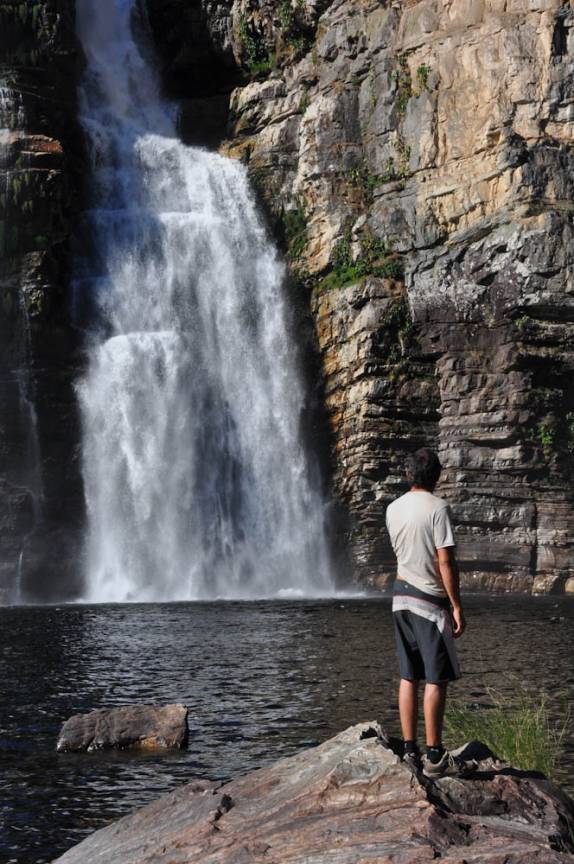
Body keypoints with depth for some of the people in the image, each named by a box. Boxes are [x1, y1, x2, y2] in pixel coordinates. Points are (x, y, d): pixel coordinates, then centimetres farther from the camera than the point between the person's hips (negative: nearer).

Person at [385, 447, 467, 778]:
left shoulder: (394, 509, 7)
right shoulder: (438, 507, -13)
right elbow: (445, 562, -16)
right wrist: (457, 606, -12)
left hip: (401, 595, 7)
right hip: (430, 601, -7)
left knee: (409, 677, 9)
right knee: (437, 679, -3)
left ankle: (411, 750, 12)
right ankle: (434, 757, -3)